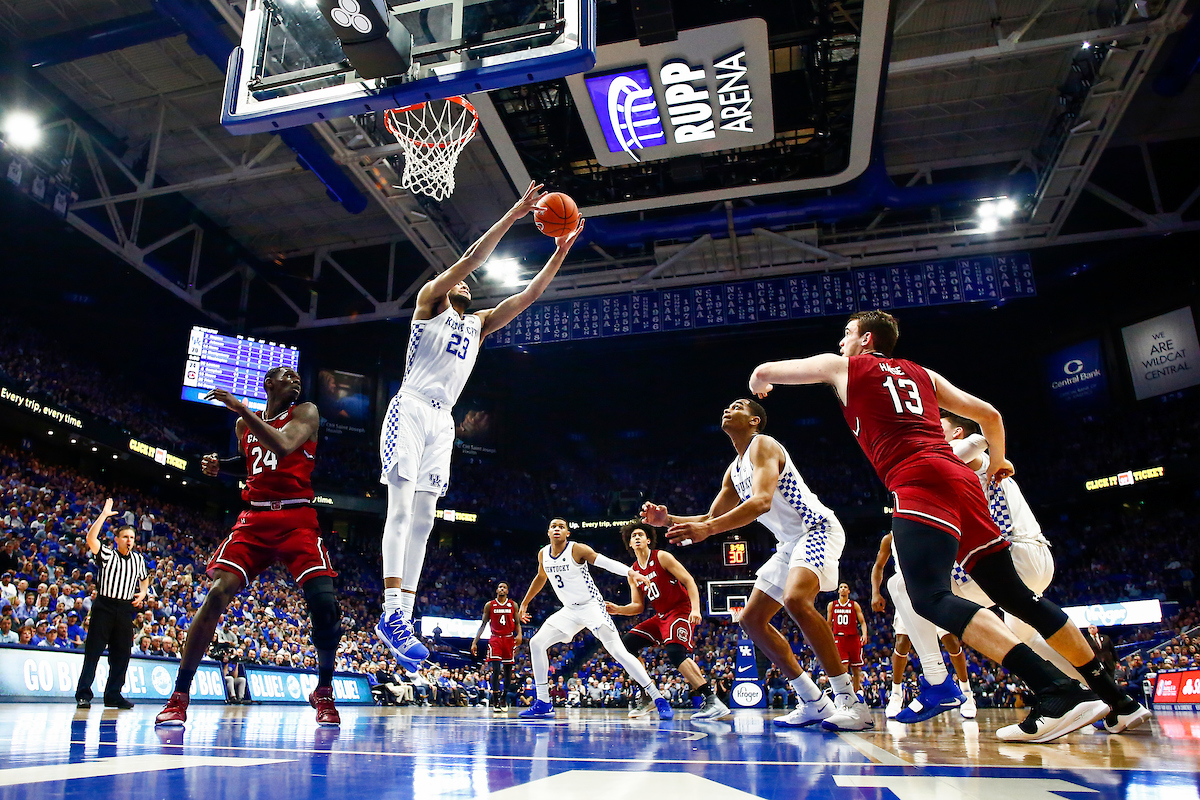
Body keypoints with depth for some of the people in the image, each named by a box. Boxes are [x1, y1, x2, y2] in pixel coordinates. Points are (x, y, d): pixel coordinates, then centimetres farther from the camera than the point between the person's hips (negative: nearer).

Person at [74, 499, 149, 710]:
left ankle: (113, 694, 15)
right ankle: (83, 694, 2)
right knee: (93, 651, -5)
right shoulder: (107, 554, -1)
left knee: (122, 653, 6)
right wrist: (104, 514, -17)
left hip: (126, 609, 4)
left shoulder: (138, 559, 12)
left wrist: (143, 592, 8)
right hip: (104, 607, -4)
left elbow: (144, 579, 29)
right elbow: (91, 538, -19)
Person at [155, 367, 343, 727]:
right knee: (218, 592, -16)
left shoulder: (305, 413, 2)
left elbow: (283, 447, -20)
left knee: (324, 602, -17)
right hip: (254, 518, 3)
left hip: (297, 519, -3)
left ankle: (324, 693, 5)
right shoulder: (244, 424, 16)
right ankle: (178, 697, -3)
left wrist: (240, 408, -17)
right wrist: (218, 465, 15)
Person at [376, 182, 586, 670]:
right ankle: (392, 610, -21)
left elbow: (529, 294, 18)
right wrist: (514, 214, -7)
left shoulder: (478, 324, 24)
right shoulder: (429, 301, 8)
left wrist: (561, 251, 10)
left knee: (423, 520, 0)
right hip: (410, 409, -6)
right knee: (401, 509, -16)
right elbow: (470, 258, -5)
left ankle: (402, 618, 0)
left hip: (442, 420, 7)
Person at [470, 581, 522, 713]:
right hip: (495, 639, -2)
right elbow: (483, 624, 5)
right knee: (496, 670, -15)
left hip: (509, 639, 2)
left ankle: (504, 699, 23)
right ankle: (495, 702, -12)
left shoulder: (513, 605, 6)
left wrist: (519, 634, -14)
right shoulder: (489, 605, 3)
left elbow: (517, 623, 7)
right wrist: (475, 642, -2)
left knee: (508, 671, 7)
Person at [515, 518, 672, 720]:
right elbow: (540, 578, 23)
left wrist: (631, 572, -45)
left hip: (591, 606, -6)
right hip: (569, 610, 6)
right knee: (536, 643, -3)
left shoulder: (577, 549, -16)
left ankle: (659, 699, -13)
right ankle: (543, 703, 7)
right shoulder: (543, 554, 3)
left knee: (618, 651, -17)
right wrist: (525, 603, 31)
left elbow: (607, 562, -28)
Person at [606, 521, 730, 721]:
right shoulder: (633, 572, 11)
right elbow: (638, 606, 13)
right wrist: (617, 610, -6)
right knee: (626, 643, -2)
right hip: (661, 616, 8)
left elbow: (689, 581, -12)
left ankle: (713, 701, -33)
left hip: (680, 611, -8)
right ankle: (648, 697, 5)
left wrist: (695, 609, -25)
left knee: (675, 650, -32)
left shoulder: (661, 557, -8)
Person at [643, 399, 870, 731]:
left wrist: (708, 529, -37)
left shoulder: (762, 445, -13)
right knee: (752, 619, 7)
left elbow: (762, 501, -30)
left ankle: (850, 702, -24)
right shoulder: (734, 471, 15)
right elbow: (712, 519, 18)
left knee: (796, 599, -35)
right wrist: (668, 520, 2)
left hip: (817, 529, -10)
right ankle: (814, 703, 12)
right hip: (790, 543, 10)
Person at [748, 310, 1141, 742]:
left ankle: (1058, 691, -30)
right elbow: (989, 414, 28)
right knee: (1013, 593, 13)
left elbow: (763, 372, 20)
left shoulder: (842, 366, 14)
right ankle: (1112, 693, 15)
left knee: (931, 597, -18)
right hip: (962, 479, 8)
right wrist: (998, 460, 45)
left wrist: (760, 386, 44)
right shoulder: (922, 374, 29)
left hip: (919, 482, -7)